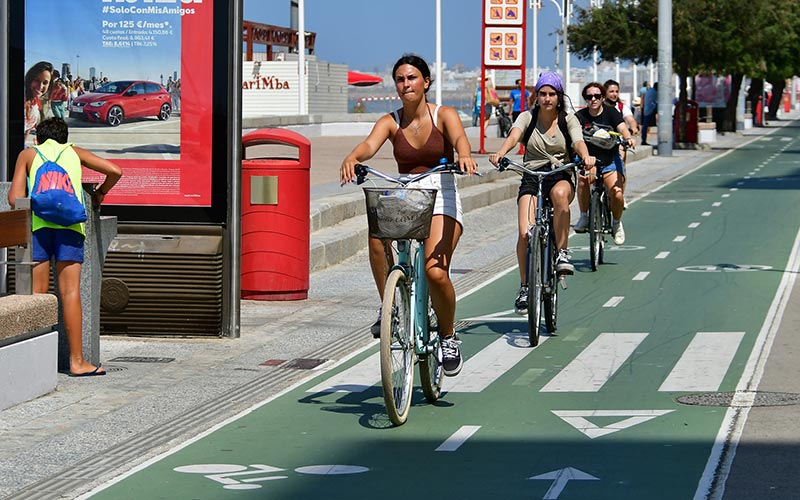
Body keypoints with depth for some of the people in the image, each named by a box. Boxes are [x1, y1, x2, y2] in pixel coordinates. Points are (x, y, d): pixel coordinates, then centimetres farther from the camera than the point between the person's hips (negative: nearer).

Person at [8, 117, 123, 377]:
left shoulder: (28, 154, 19)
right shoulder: (73, 152, 21)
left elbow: (15, 197, 6)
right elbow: (114, 171, 13)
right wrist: (99, 194, 28)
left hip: (38, 225, 0)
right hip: (69, 226, 0)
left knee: (37, 293, 3)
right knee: (70, 292, -2)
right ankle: (77, 361, -4)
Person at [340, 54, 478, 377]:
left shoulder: (443, 115, 0)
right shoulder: (390, 122, 5)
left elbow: (459, 137, -21)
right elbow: (370, 144, -15)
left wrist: (465, 156, -46)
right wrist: (351, 158, -39)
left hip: (442, 199, -2)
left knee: (435, 271, -24)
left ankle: (448, 336, 3)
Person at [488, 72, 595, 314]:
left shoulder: (568, 120, 4)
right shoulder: (527, 117, 3)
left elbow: (578, 141, -15)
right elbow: (514, 135, -18)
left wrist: (586, 157, -40)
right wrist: (500, 153, -40)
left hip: (561, 176, -1)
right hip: (531, 178, 1)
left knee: (560, 193, -40)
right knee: (525, 234, -18)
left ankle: (562, 253, -27)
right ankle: (525, 287, 1)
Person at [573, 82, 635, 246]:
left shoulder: (611, 112, -4)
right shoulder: (580, 116, -2)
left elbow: (622, 128, -19)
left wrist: (628, 138, -40)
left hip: (610, 160, 0)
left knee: (617, 194, -20)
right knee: (583, 180, -32)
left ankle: (616, 223, 11)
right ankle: (584, 216, -7)